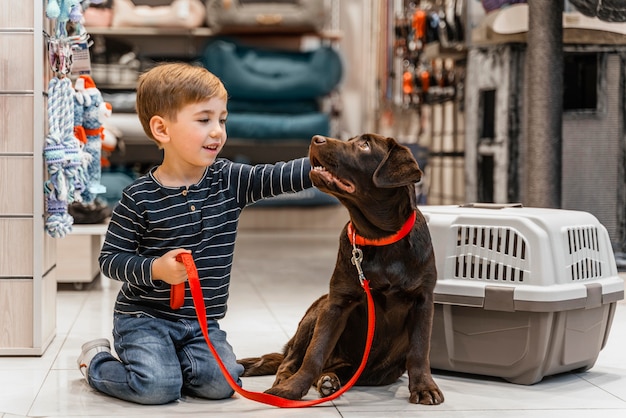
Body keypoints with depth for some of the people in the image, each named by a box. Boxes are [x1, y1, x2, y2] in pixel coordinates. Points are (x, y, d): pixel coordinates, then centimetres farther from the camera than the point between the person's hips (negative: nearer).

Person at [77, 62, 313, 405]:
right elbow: (110, 258, -8)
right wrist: (155, 269, -25)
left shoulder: (229, 181, -1)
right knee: (158, 388, -22)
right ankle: (97, 360, 10)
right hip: (144, 315, -4)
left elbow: (282, 177, -12)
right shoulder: (139, 198, -12)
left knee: (221, 382, -16)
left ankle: (161, 361, 13)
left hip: (202, 322, 4)